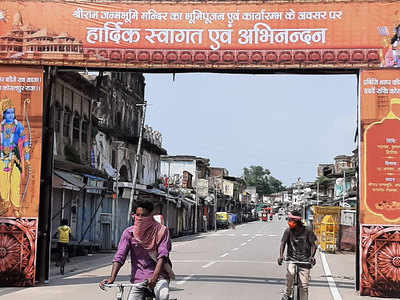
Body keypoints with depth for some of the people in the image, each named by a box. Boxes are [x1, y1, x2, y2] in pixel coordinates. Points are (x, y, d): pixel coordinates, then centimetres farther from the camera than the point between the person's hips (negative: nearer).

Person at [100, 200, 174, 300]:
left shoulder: (161, 231, -4)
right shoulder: (129, 233, 2)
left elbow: (163, 255, -16)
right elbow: (119, 256, -6)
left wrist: (155, 276, -32)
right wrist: (112, 278, -21)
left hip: (159, 276, -3)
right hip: (138, 278, 3)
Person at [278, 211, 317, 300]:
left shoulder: (307, 231, -5)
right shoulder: (288, 231, -2)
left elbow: (313, 245, -5)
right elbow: (283, 243, -8)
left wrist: (312, 256, -22)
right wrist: (281, 256, -24)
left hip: (304, 261, 0)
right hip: (292, 259, 0)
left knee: (304, 286, -1)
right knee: (290, 273, -31)